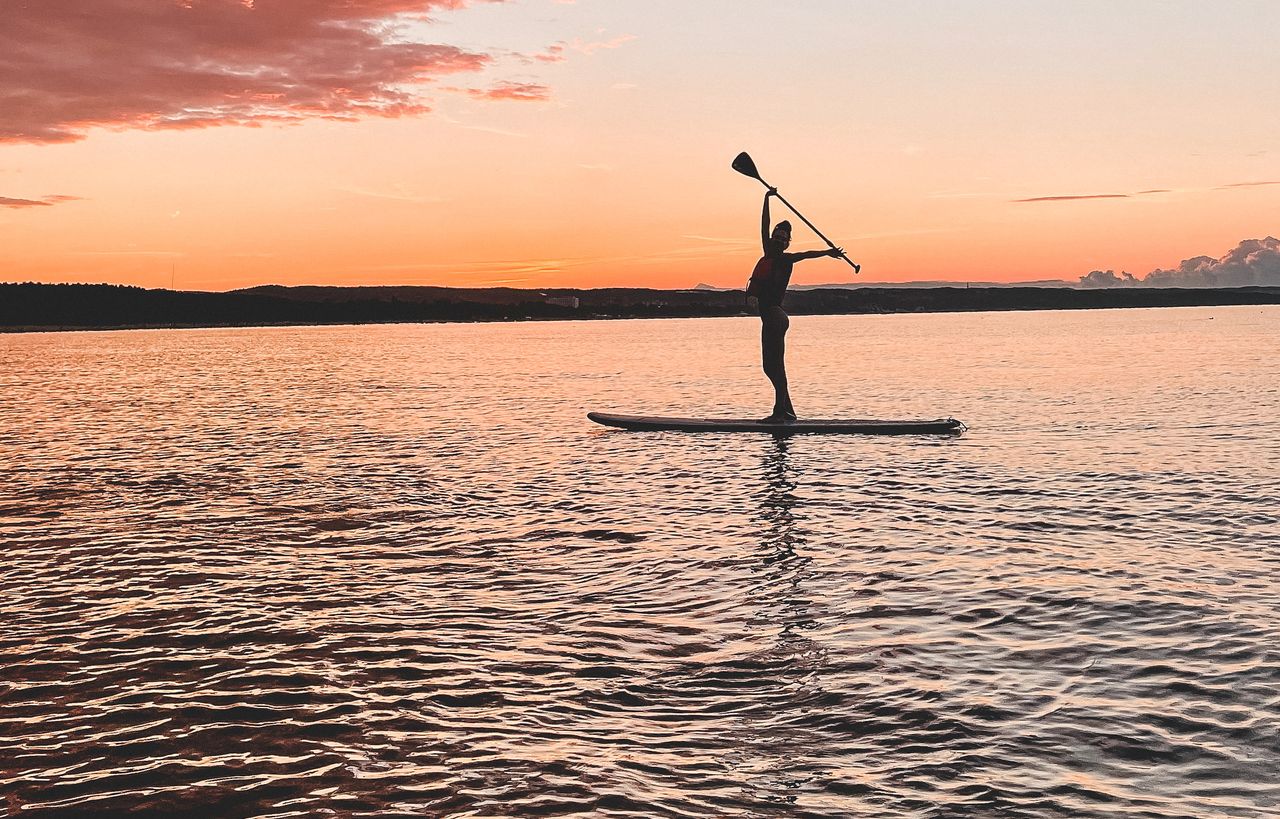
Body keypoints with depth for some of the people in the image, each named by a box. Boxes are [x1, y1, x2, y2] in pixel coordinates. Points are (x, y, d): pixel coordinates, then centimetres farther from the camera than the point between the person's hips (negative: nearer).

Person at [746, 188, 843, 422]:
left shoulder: (785, 259, -2)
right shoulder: (768, 256, 16)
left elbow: (805, 254, -17)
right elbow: (764, 227, 21)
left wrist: (827, 252, -33)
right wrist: (767, 199, 25)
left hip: (775, 316, -8)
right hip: (769, 316, 8)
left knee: (775, 366, -9)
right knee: (771, 367, 9)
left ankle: (781, 412, -9)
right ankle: (786, 411, 14)